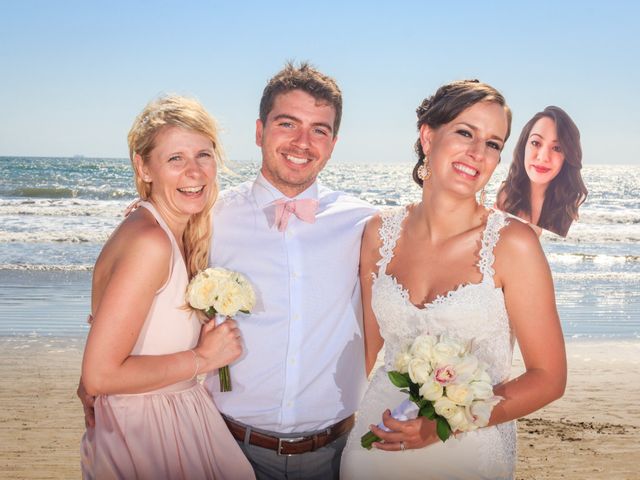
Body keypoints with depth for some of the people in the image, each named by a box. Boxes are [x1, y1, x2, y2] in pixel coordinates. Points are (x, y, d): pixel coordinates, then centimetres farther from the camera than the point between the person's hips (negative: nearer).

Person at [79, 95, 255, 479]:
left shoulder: (183, 234, 3)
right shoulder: (150, 243, -23)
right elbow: (98, 376, -24)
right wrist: (203, 358, -17)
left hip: (180, 415, 8)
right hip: (142, 433, -8)